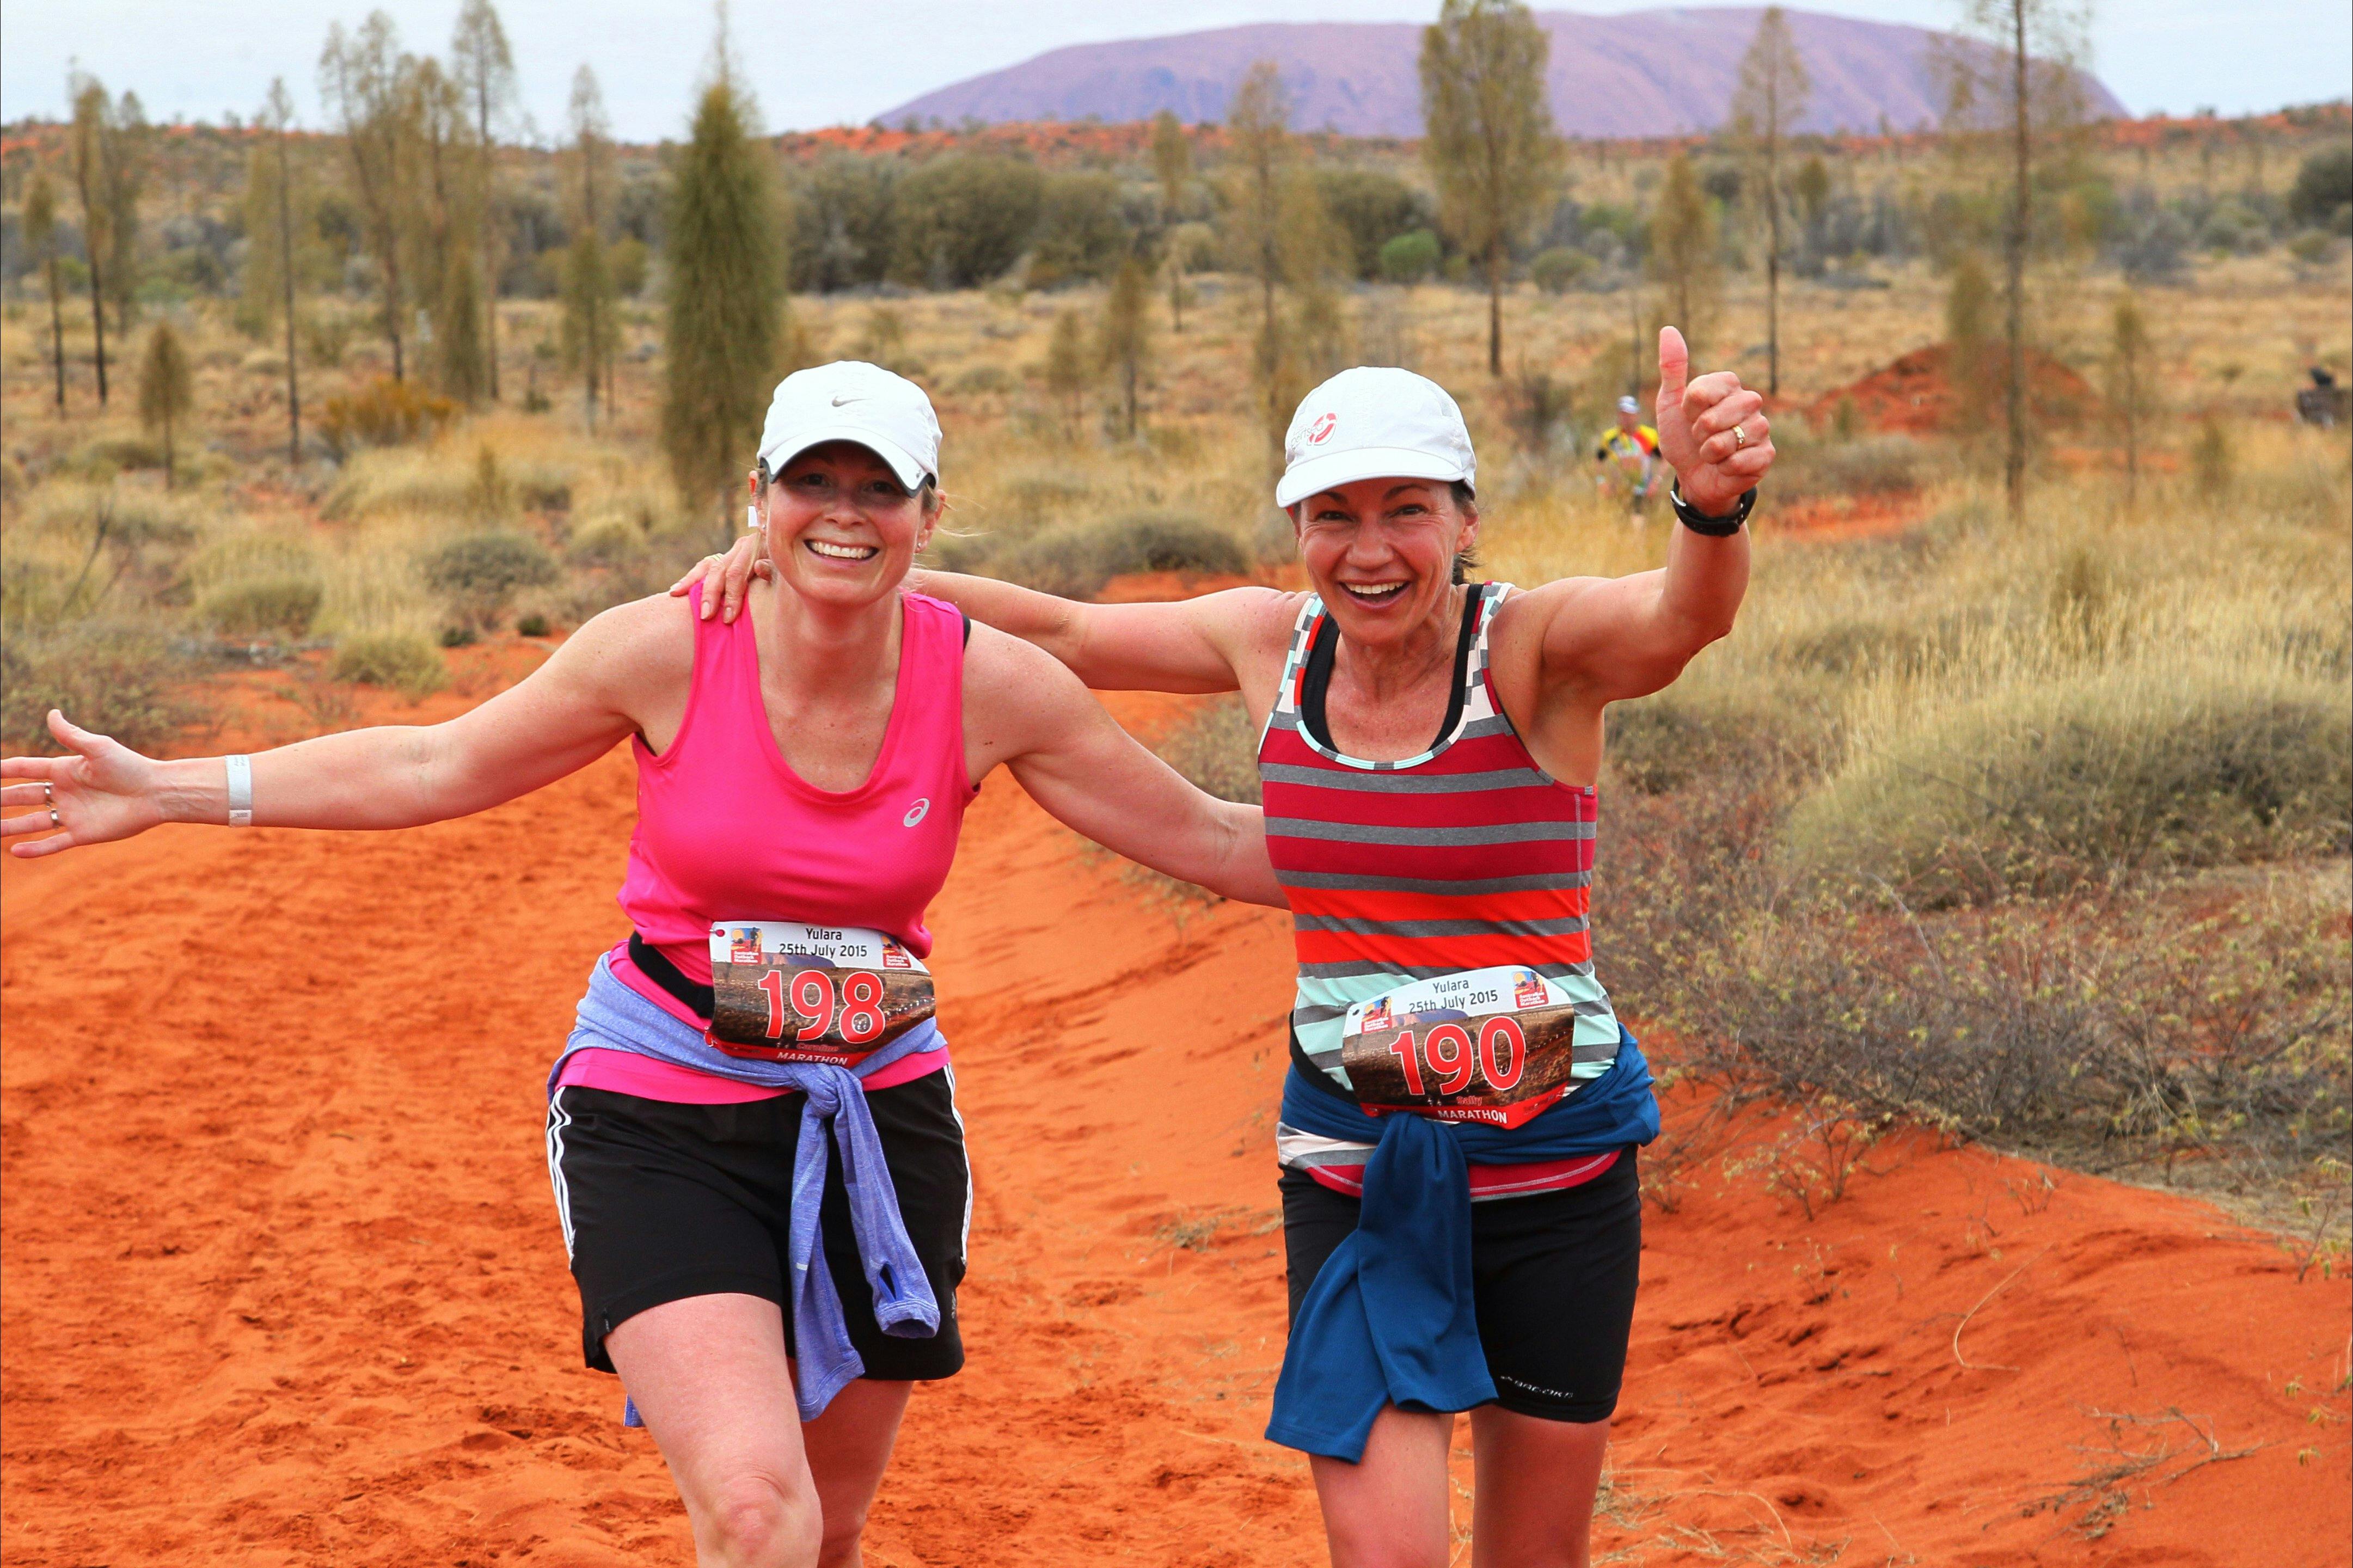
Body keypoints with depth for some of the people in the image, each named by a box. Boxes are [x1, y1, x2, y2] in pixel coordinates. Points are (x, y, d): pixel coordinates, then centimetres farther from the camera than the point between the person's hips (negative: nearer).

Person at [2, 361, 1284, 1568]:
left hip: (879, 1115, 3)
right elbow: (436, 768, 1)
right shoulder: (667, 653, -12)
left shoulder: (990, 684, -8)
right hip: (662, 1116, -3)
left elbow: (1210, 842, 2)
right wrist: (165, 792, 0)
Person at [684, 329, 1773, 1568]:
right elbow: (1062, 634, 11)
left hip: (1556, 1172, -2)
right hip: (1352, 1174, 2)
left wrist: (1713, 504, -57)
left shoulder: (1536, 649, -13)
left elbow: (1679, 616, -33)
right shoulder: (1273, 644, 0)